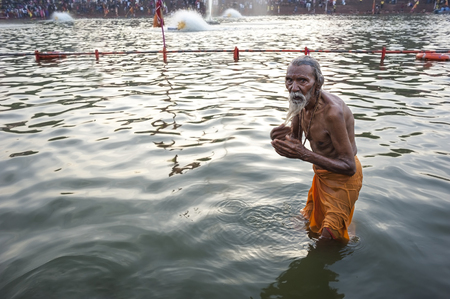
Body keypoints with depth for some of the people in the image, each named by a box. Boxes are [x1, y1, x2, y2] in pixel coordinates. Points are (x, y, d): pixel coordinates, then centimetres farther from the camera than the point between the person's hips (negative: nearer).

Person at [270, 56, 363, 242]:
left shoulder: (332, 111, -35)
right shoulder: (301, 101, -10)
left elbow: (349, 167, -32)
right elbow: (295, 140, 3)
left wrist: (305, 155, -41)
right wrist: (280, 138, -22)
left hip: (342, 178, -8)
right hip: (321, 174, 8)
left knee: (330, 239, 9)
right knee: (313, 225, 28)